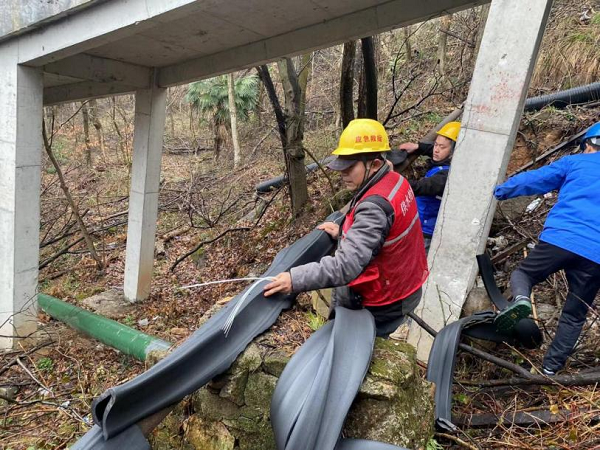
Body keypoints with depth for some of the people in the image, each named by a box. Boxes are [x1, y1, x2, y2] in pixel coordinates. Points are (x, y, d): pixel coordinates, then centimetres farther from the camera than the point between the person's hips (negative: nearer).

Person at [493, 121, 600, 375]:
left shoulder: (575, 162, 15)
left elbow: (533, 180, 14)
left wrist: (498, 192, 25)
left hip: (559, 238, -2)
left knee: (522, 274, 19)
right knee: (575, 315, 16)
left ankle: (521, 299, -14)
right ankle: (551, 367, 17)